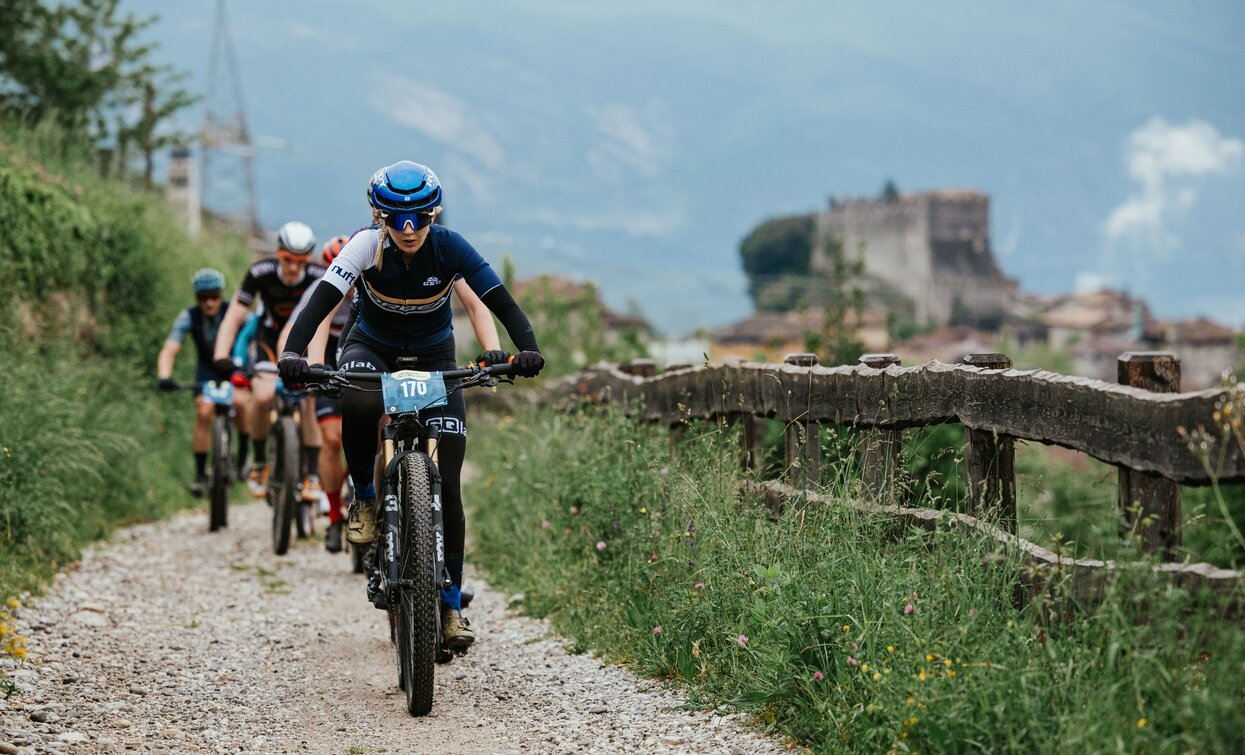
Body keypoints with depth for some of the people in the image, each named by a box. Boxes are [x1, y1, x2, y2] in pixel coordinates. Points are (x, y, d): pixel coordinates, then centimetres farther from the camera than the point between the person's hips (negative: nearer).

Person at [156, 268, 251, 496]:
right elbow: (169, 350, -31)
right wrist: (164, 376, -50)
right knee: (204, 413, -18)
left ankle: (246, 451, -6)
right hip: (207, 369, 1)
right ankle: (200, 473, -6)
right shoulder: (189, 317, -22)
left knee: (238, 401, -29)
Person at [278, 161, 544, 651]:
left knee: (447, 480, -9)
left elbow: (502, 302, -28)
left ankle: (451, 604, 1)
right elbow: (323, 298, -35)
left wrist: (527, 350, -47)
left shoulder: (449, 248, -23)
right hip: (373, 345, 0)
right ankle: (364, 498, -9)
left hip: (433, 354, 1)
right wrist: (293, 353, -52)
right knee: (358, 406, -38)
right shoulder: (367, 245, -25)